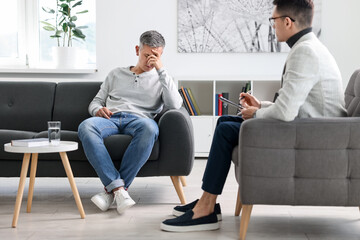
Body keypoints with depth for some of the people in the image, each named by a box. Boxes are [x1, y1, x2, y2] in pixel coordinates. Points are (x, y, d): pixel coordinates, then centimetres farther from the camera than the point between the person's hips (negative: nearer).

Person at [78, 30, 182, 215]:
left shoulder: (160, 79, 22)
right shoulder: (116, 74, 29)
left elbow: (175, 105, 1)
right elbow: (95, 102, 26)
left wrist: (161, 70, 0)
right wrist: (98, 110, 0)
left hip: (138, 119, -1)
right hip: (110, 119, 2)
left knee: (149, 128, -41)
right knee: (86, 127, -35)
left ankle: (112, 189, -35)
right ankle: (118, 187, -40)